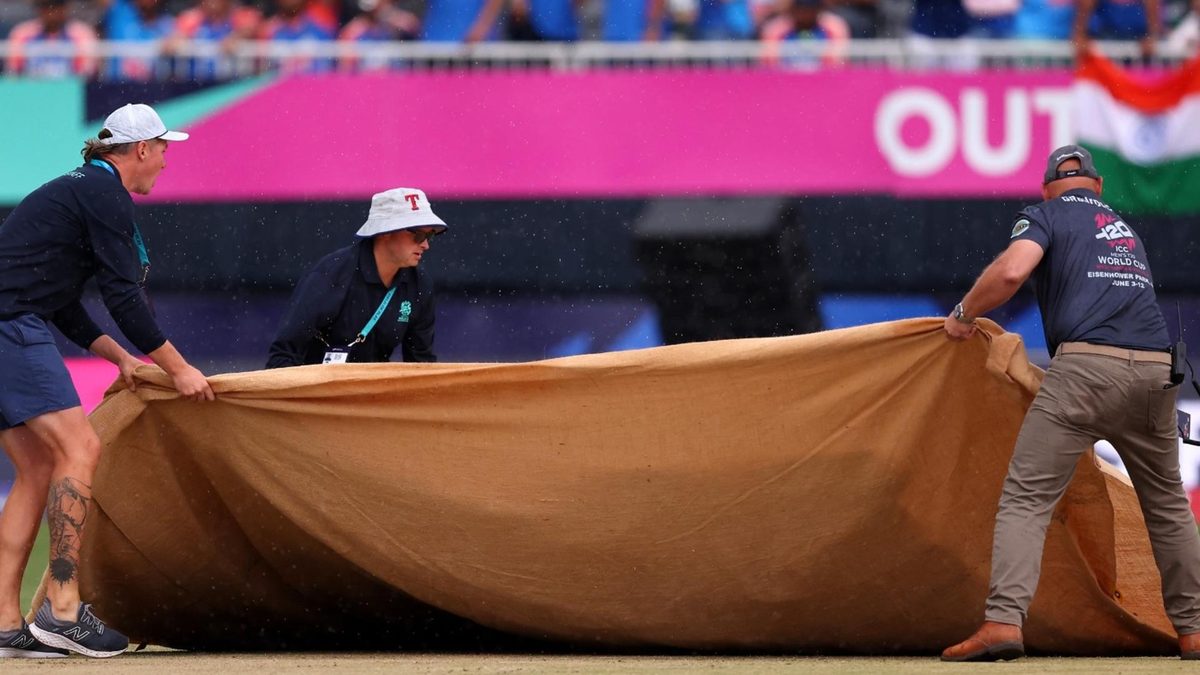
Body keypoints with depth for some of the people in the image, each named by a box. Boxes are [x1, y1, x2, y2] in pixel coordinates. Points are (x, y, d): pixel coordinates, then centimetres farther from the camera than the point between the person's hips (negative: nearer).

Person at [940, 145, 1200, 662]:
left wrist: (963, 316, 7)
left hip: (1087, 365, -5)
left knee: (1026, 498, -6)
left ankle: (1004, 621, -22)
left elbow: (1011, 271, -8)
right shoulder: (1125, 228, 30)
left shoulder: (1046, 215, 11)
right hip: (1158, 369, 5)